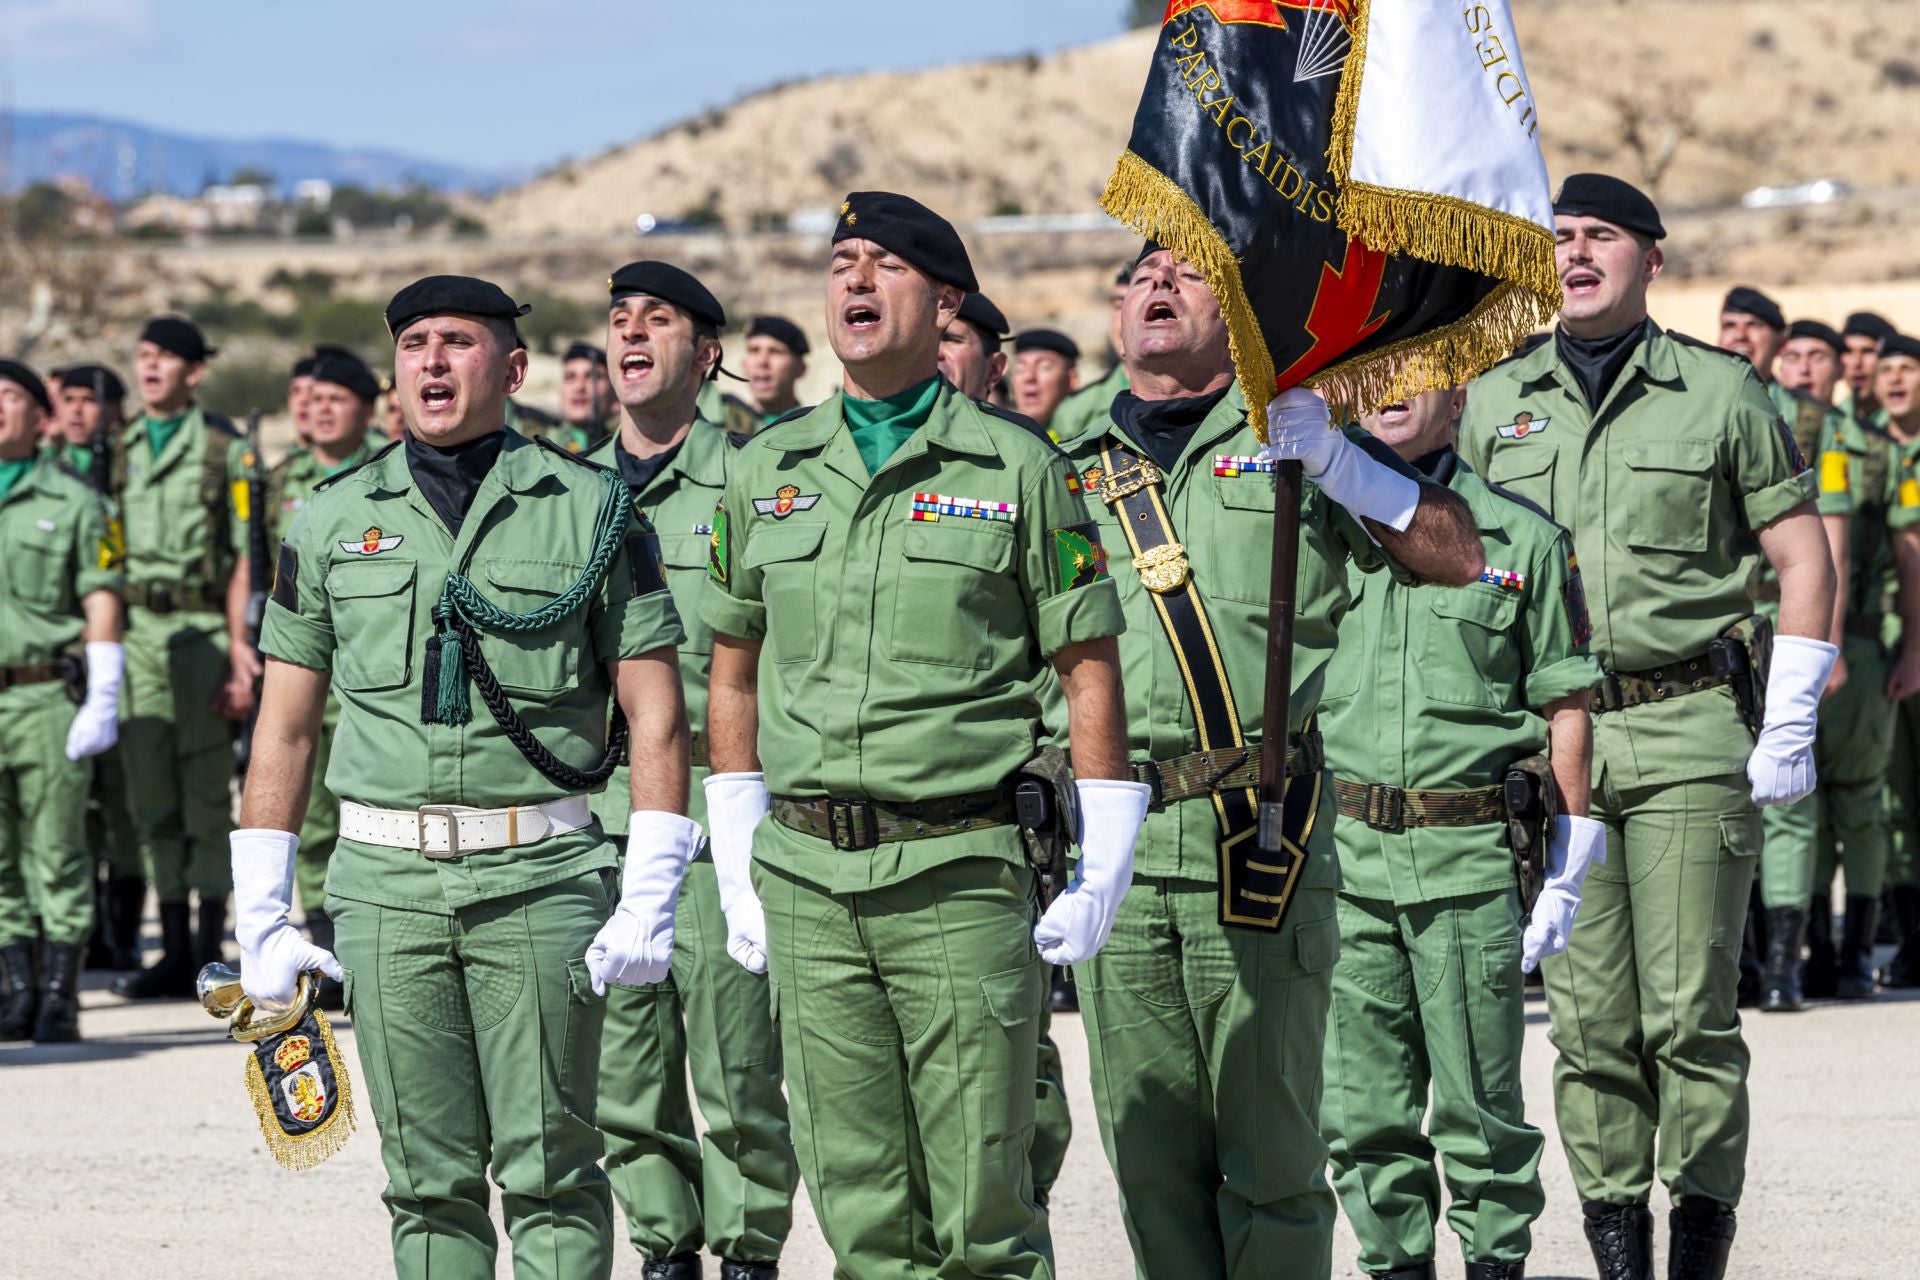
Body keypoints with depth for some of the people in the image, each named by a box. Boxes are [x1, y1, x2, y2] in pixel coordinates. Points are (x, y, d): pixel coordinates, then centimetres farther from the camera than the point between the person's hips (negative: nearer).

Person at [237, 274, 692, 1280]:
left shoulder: (590, 510, 3)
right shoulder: (332, 519, 10)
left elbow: (656, 715, 2)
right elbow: (284, 726, 12)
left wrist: (649, 899, -6)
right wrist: (260, 913, 7)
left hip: (541, 874, -2)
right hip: (386, 883, 2)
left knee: (548, 1170, -3)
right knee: (429, 1180, 5)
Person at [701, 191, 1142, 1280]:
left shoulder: (1016, 465, 1)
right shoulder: (768, 469, 11)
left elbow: (1090, 668, 2)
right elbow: (734, 670, 18)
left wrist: (1101, 867, -4)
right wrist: (737, 867, 13)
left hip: (963, 875, -3)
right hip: (807, 879, 4)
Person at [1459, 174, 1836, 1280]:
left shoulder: (1721, 392, 3)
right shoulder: (1493, 403, 11)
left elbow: (1804, 557, 5)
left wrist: (1791, 726, -2)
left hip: (1691, 732, -3)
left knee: (1691, 1013, -6)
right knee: (1588, 1022, 2)